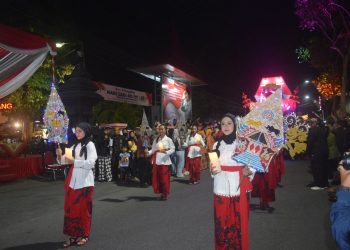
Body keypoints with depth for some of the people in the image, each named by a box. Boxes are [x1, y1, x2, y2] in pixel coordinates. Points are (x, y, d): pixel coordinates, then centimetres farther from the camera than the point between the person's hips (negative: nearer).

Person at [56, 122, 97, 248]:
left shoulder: (90, 145, -6)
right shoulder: (75, 146, 13)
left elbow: (91, 163, -17)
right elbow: (66, 161, 15)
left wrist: (74, 161, -21)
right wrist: (60, 156, -5)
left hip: (84, 182, -6)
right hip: (72, 181, 6)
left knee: (83, 209, 4)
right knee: (71, 208, 8)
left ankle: (84, 235, 18)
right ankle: (73, 235, 18)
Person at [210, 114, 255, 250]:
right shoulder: (217, 145, 10)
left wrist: (248, 171, -18)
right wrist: (213, 169, -7)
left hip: (238, 188, -2)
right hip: (221, 188, 2)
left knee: (239, 222, 2)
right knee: (222, 222, 4)